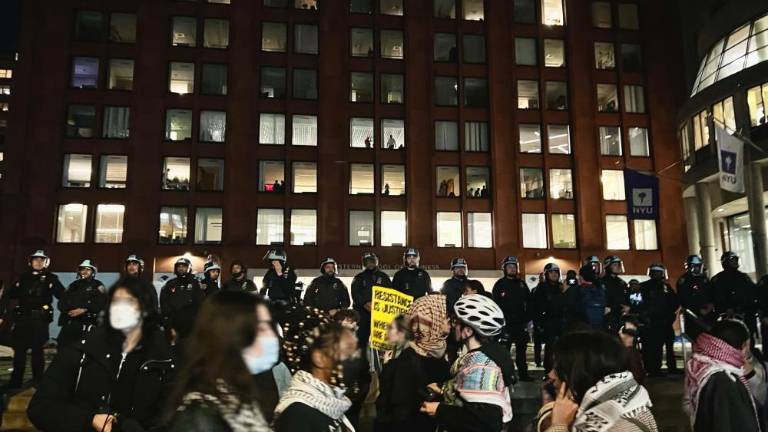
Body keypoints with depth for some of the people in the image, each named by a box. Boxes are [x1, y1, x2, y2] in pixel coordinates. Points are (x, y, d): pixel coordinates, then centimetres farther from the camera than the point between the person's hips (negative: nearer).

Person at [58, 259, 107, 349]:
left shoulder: (97, 285, 5)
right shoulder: (73, 285, 22)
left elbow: (101, 303, -8)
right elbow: (61, 302, 15)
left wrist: (84, 309, -16)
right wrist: (69, 311, -6)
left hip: (88, 322, -5)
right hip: (70, 322, 5)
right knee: (62, 344, 2)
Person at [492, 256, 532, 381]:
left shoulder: (521, 284, 12)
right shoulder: (499, 284, -2)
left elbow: (529, 301, 13)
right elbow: (495, 304, -8)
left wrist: (527, 317, 5)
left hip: (521, 323, 5)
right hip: (506, 324, -5)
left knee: (521, 349, 12)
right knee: (504, 350, -2)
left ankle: (523, 373, 21)